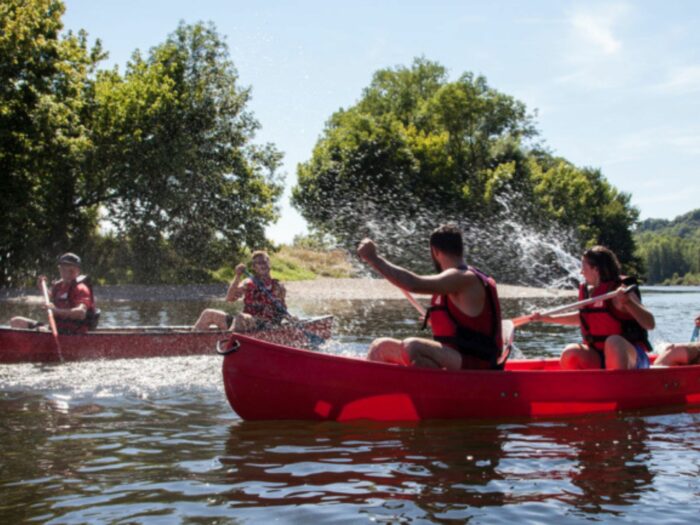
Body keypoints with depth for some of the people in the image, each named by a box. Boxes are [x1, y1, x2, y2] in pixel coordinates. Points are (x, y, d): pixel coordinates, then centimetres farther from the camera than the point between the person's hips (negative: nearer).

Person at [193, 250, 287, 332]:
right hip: (244, 323, 5)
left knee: (240, 318, -38)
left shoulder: (277, 286, 7)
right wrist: (238, 277, -11)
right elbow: (229, 299, -1)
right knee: (208, 314, -4)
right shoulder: (248, 284, 14)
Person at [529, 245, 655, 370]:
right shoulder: (588, 292, 7)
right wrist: (546, 318, 30)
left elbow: (650, 324, -22)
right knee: (570, 354, -22)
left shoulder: (620, 291, -13)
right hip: (599, 359, 5)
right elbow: (582, 317, 29)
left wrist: (628, 302, -38)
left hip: (629, 356, -5)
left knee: (614, 341, -36)